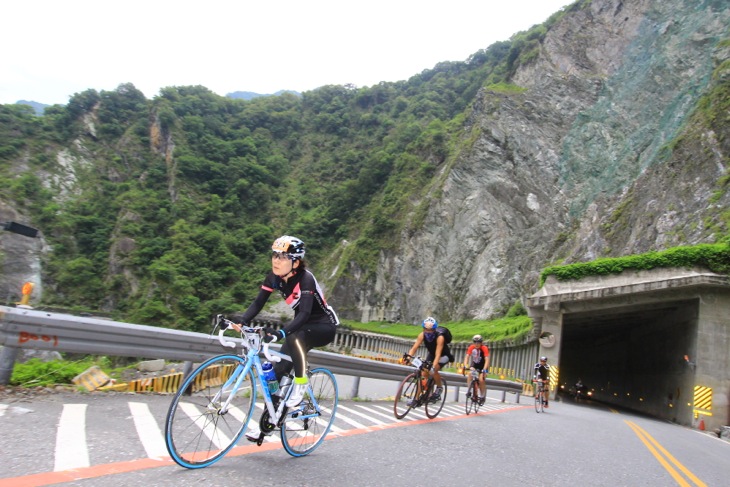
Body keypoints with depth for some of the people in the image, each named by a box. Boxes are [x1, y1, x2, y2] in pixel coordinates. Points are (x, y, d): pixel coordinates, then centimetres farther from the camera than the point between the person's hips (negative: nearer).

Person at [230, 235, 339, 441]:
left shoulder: (305, 279, -29)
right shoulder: (274, 277, -9)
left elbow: (305, 313, -39)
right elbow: (258, 303, -11)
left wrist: (281, 333, -53)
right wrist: (241, 321, -28)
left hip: (324, 326, -7)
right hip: (301, 327, 7)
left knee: (294, 337, -37)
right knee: (278, 370, -2)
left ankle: (301, 383, -15)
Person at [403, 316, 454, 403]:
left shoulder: (439, 337, -36)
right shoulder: (422, 335, -23)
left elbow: (438, 355, -43)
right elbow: (414, 347, -28)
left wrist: (433, 366, -56)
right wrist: (408, 357, -46)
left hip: (443, 355, -5)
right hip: (432, 354, 5)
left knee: (434, 370, -27)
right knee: (424, 372, -11)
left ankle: (439, 387, -1)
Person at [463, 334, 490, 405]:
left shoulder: (484, 348, -27)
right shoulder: (471, 347, -19)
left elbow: (487, 360, -33)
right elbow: (467, 357, -24)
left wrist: (484, 370, -45)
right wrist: (465, 366, -40)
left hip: (482, 366, -2)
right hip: (474, 364, 3)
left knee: (481, 380, -18)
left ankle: (482, 397, 0)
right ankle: (469, 391, -16)